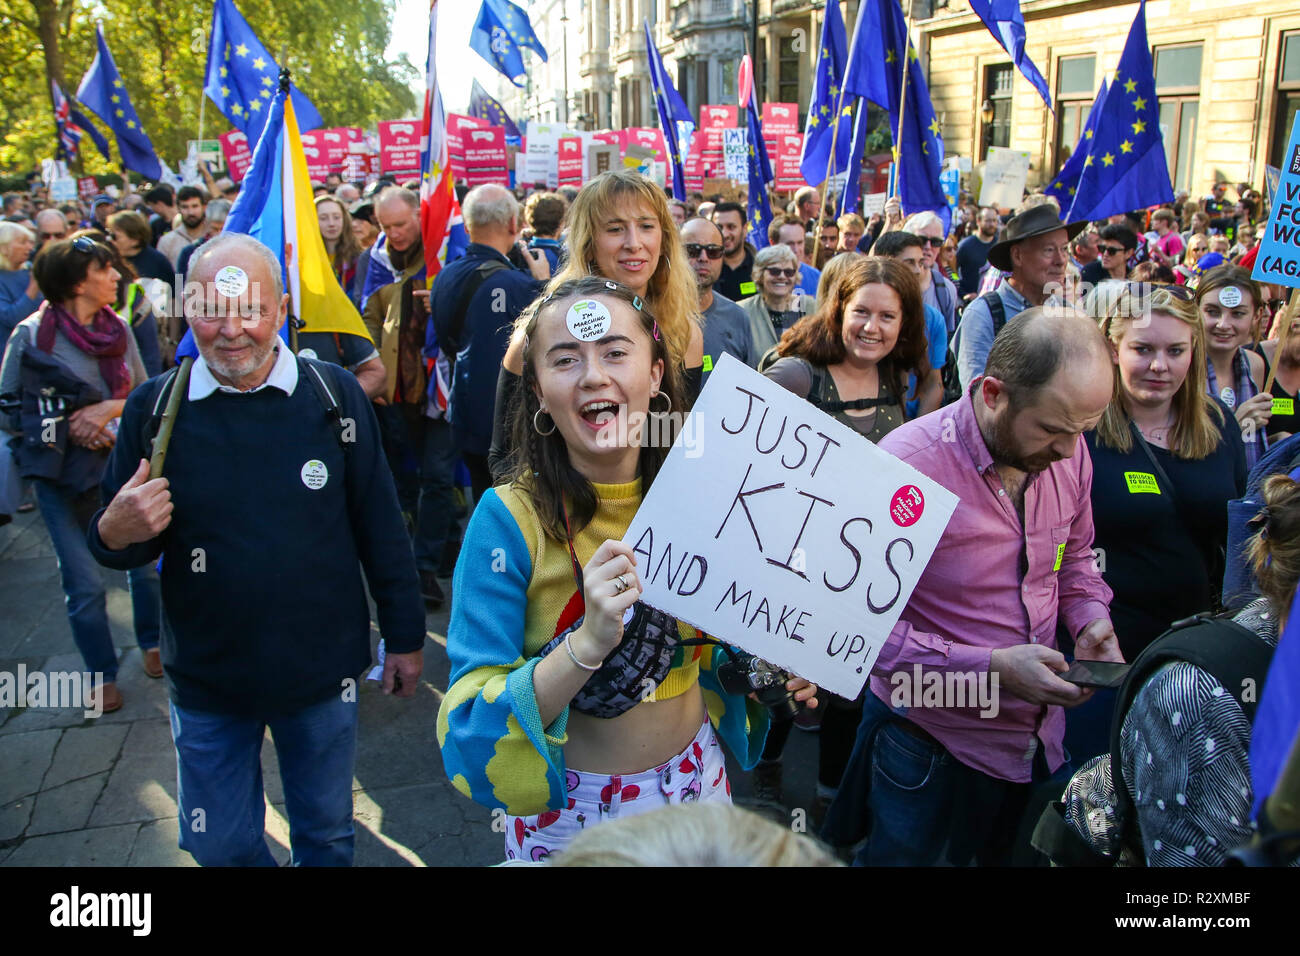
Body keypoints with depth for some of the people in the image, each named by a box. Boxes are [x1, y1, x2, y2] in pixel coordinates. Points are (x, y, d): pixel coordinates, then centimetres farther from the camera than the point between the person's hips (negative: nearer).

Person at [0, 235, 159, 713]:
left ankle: (152, 643, 37)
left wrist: (109, 409, -13)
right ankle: (101, 674, 23)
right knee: (84, 585, 2)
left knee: (145, 558, 10)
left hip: (123, 464, 3)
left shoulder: (118, 328, 0)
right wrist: (71, 431, -15)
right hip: (64, 476, -3)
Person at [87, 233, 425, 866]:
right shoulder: (154, 407, -7)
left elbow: (379, 524, -3)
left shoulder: (335, 395, -10)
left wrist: (404, 636, 1)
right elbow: (115, 543, 2)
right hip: (205, 678, 1)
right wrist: (116, 533, -22)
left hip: (324, 672, 0)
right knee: (219, 847, 18)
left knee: (327, 834, 20)